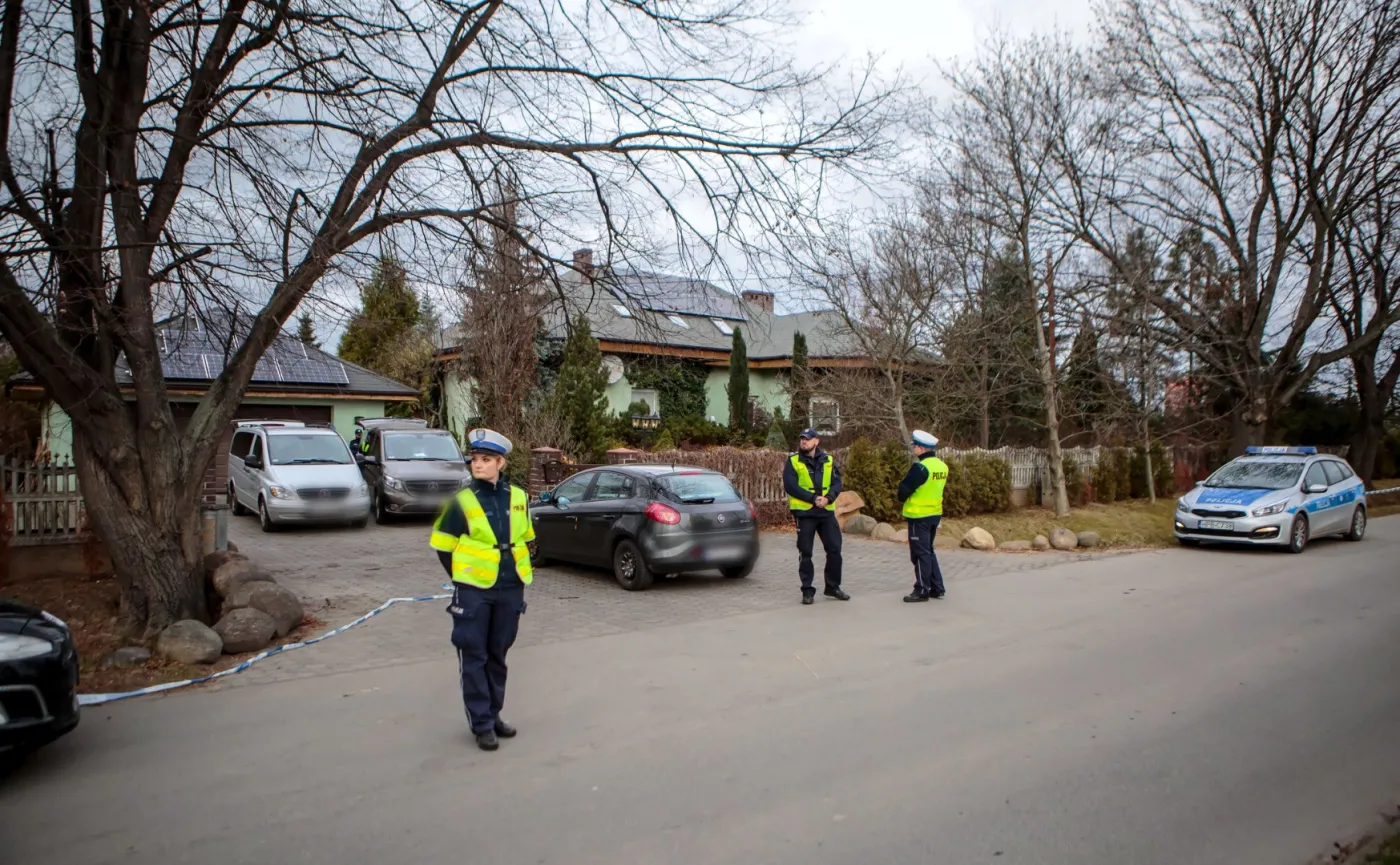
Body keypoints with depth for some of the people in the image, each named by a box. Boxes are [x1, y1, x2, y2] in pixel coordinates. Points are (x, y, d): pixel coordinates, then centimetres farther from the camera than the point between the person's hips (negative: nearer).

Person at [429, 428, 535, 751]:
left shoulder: (518, 497, 3)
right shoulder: (461, 501, -8)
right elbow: (443, 547, -1)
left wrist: (516, 571, 12)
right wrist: (464, 579, 0)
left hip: (510, 590, 4)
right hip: (474, 592, -3)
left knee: (498, 655, 15)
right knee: (475, 658, 2)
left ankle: (494, 714, 28)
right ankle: (482, 724, 12)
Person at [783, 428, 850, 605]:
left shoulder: (828, 460, 8)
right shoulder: (793, 461, -1)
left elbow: (837, 483, 2)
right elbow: (790, 485, -12)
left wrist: (828, 498, -18)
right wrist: (813, 498, -20)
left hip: (827, 511, 3)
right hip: (804, 512, -3)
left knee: (834, 550, 6)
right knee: (805, 553, 3)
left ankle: (833, 587, 22)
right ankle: (807, 590, 13)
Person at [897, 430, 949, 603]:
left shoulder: (921, 467, -20)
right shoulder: (942, 466, 6)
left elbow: (904, 489, -17)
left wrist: (902, 498, 3)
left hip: (919, 516, -8)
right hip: (935, 513, 8)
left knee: (920, 554, 0)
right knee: (928, 551, 18)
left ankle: (922, 590, 5)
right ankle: (937, 588, 22)